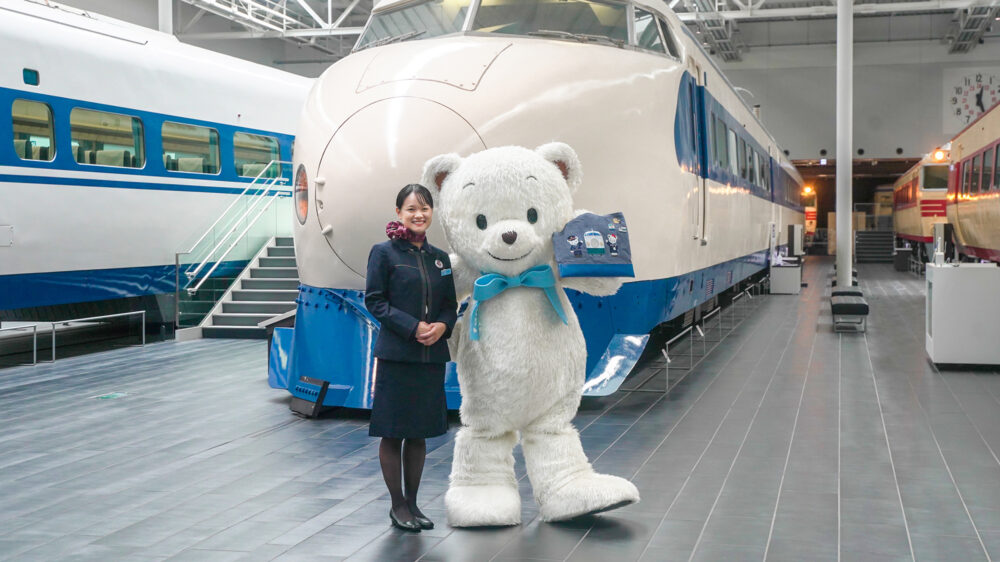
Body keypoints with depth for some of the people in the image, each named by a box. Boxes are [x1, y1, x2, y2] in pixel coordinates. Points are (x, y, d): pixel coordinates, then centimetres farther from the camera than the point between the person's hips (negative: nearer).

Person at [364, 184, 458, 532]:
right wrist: (412, 327, -17)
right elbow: (374, 300, -8)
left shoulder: (440, 258, 11)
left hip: (431, 356, 5)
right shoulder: (384, 252, -3)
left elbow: (450, 305, 13)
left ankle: (412, 502, 23)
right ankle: (397, 505, 16)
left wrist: (442, 326, -9)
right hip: (395, 355, -5)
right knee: (392, 433, 3)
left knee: (419, 433, 12)